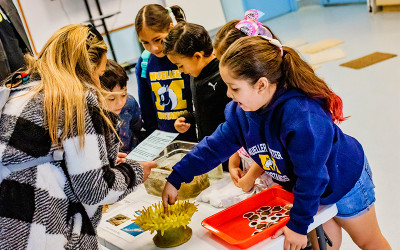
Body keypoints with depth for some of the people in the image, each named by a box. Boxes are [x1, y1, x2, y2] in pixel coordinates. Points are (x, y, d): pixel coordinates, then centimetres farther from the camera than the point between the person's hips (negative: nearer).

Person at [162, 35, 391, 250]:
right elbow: (215, 146, -8)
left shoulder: (303, 116, -44)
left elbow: (311, 176, -36)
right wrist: (175, 180, -8)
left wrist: (298, 225, -26)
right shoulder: (241, 111, -19)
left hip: (343, 178, -5)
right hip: (300, 184, 6)